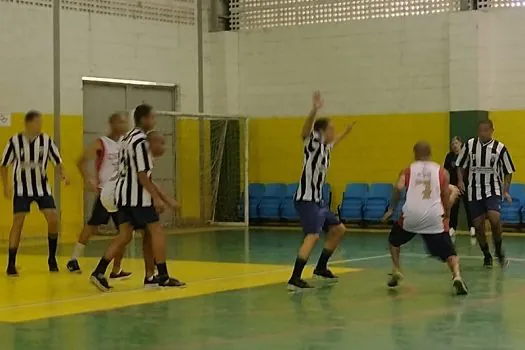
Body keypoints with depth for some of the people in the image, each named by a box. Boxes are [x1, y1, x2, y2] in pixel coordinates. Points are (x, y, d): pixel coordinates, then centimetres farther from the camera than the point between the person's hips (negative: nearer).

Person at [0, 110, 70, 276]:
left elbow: (57, 161, 1)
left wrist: (63, 174, -18)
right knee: (18, 223, -10)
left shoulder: (46, 140, -8)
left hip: (42, 187, 2)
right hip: (22, 189, -2)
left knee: (53, 220, -7)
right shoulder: (14, 141, -12)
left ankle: (52, 259, 12)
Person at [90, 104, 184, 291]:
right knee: (157, 231, 0)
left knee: (124, 235, 8)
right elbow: (142, 174, -19)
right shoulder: (141, 140, -15)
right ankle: (163, 277, 2)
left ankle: (99, 272, 0)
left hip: (123, 192, 9)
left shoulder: (127, 138, 16)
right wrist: (157, 198, -18)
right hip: (137, 195, -9)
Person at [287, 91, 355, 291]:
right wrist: (315, 110, -50)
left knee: (338, 230, 20)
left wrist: (345, 133, 51)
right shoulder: (313, 144, -11)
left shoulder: (325, 147, 14)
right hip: (306, 200, -10)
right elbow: (305, 132, -35)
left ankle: (320, 268, 29)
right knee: (313, 236, -24)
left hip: (317, 200, 10)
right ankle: (295, 279, -29)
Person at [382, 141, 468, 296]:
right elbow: (446, 201, 9)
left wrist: (391, 209, 3)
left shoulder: (408, 170, 14)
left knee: (394, 240, 30)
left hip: (411, 215, 1)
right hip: (434, 218, 0)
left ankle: (396, 271, 21)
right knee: (449, 252, 4)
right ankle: (456, 276, -22)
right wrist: (454, 195, 30)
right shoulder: (441, 171, 14)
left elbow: (398, 188, -6)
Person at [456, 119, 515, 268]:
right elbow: (460, 165, 12)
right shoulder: (469, 145, 0)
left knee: (494, 218, -24)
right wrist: (460, 181, -3)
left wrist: (506, 191, -4)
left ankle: (498, 249, 0)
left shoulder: (500, 148, -4)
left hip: (493, 190, -2)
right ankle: (487, 256, 22)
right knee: (478, 225, 2)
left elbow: (508, 172, 4)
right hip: (474, 190, 2)